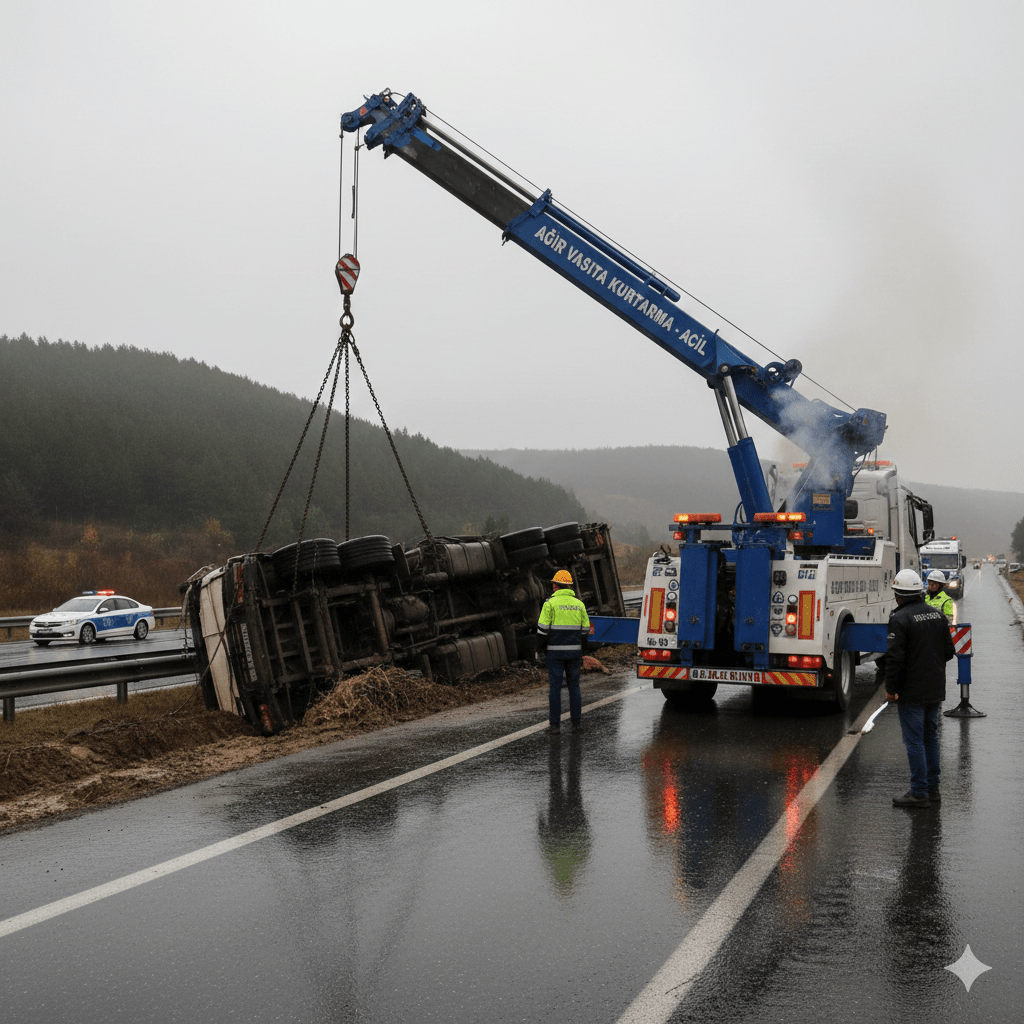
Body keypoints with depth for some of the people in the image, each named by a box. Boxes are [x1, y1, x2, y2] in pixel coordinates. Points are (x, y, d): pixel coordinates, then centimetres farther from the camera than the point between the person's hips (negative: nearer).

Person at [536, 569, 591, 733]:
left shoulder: (550, 603, -6)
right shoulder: (579, 604, 8)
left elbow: (543, 629, -8)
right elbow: (585, 629, 10)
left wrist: (539, 649, 3)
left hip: (555, 652, -3)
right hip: (574, 652, 3)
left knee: (555, 687, 1)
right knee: (574, 686, 10)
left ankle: (555, 724, 3)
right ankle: (576, 722, 9)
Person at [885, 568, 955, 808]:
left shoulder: (900, 619, -17)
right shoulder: (937, 615, 6)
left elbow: (895, 657, -20)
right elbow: (949, 652, 12)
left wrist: (890, 688, -11)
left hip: (911, 692, -7)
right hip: (935, 689, 7)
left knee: (914, 740, -1)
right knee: (930, 736, 16)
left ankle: (919, 793, 2)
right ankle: (932, 788, 23)